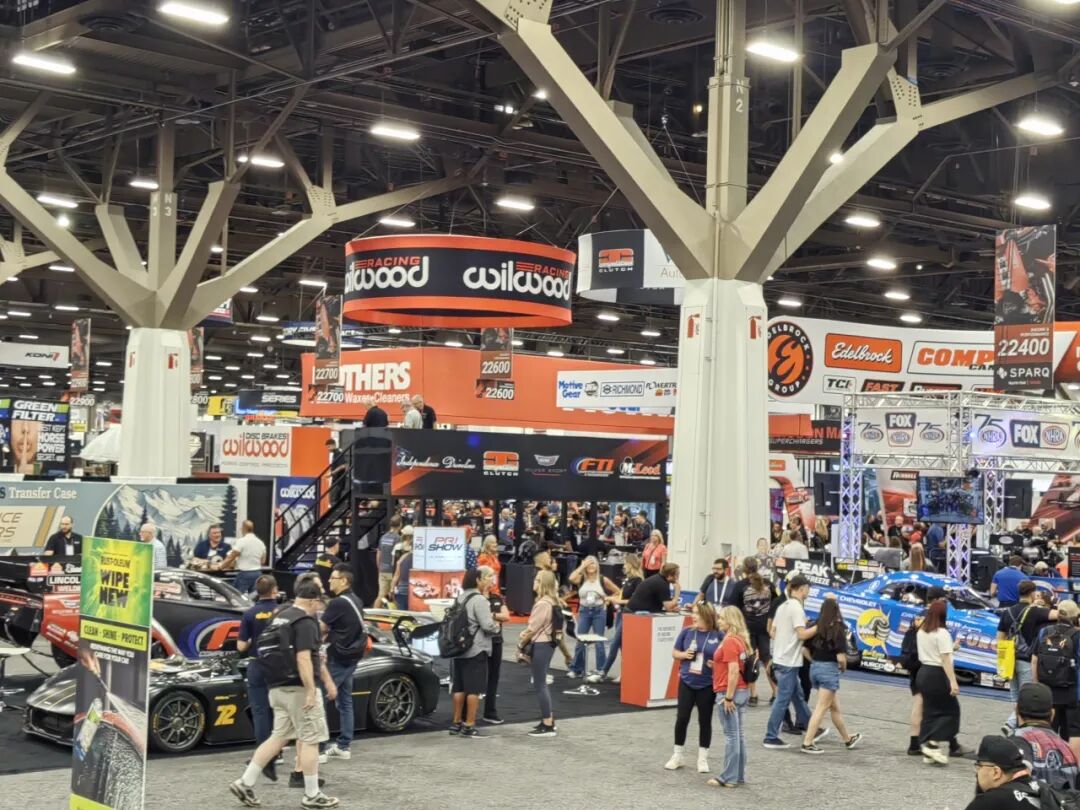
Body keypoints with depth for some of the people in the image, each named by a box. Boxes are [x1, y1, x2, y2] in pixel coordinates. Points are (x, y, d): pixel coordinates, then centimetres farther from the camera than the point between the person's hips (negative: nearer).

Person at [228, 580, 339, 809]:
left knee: (279, 737, 14)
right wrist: (311, 691, -23)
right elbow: (303, 658, -22)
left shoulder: (279, 618, 15)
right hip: (298, 688, -9)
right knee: (310, 740, -1)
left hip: (278, 687, 9)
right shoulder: (305, 622, -13)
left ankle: (246, 783, 9)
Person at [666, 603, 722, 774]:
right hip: (687, 683, 2)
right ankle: (677, 756, 20)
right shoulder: (687, 632, -1)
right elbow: (674, 653, 8)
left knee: (705, 720, 8)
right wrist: (684, 655, -12)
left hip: (707, 685, -2)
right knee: (682, 718, 5)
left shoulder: (718, 636, -7)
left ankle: (703, 758, 20)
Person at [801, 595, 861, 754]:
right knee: (821, 708, 0)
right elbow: (841, 657, -18)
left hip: (814, 667, 6)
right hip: (830, 669, -6)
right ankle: (807, 743, -4)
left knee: (834, 706, 19)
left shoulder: (815, 627, 1)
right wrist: (843, 668, 2)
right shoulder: (838, 630, -13)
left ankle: (847, 739, 33)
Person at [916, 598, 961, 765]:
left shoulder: (920, 632, 8)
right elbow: (946, 660, -21)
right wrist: (953, 682, -24)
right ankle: (934, 744, -7)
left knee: (929, 711, 12)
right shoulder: (942, 634, -16)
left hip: (923, 672, 8)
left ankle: (927, 751, 13)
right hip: (937, 675, -8)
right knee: (950, 710, 4)